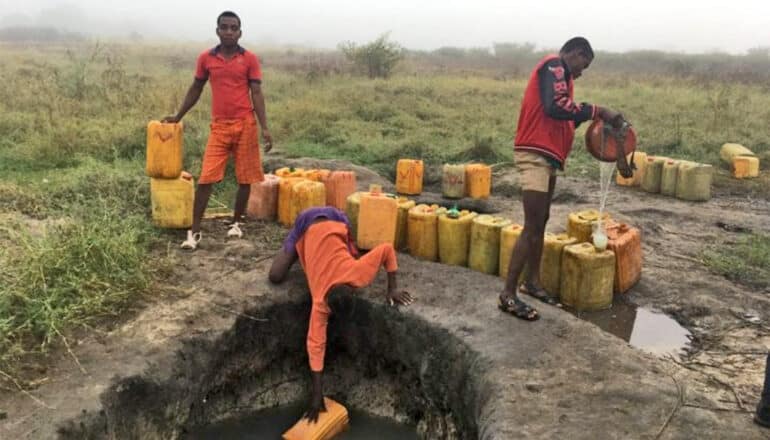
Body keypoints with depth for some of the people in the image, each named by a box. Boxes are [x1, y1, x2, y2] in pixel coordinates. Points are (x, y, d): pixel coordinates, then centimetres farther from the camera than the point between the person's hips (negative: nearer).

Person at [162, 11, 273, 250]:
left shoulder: (250, 59, 0)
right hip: (219, 127, 1)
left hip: (245, 125, -1)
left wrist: (264, 127, -9)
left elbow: (257, 94, -1)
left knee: (245, 179, 6)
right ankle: (194, 231, 0)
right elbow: (196, 89, 17)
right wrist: (178, 116, 22)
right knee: (206, 179, -5)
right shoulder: (206, 58, 5)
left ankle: (236, 223, 24)